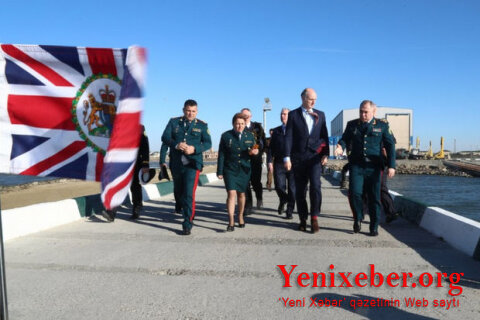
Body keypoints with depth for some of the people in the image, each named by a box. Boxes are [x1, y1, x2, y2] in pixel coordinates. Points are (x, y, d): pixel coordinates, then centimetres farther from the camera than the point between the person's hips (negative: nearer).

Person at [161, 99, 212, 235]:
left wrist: (194, 149, -20)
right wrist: (176, 145, -23)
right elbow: (165, 137, -3)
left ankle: (187, 224, -6)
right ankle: (189, 213, 43)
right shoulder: (174, 122, 8)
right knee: (178, 191, 17)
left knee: (189, 193, -13)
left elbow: (208, 143, -1)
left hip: (192, 164, -3)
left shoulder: (202, 125, 5)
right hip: (176, 164, 3)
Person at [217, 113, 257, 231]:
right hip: (230, 170, -3)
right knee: (231, 193, -13)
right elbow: (221, 155, -1)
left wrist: (253, 152, -11)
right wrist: (220, 171, -5)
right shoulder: (226, 136, 0)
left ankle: (240, 217, 31)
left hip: (244, 169, 3)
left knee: (241, 194, 12)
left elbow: (254, 151, 15)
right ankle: (231, 222, -11)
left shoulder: (250, 136, 7)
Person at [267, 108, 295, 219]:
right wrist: (270, 161, 1)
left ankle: (289, 211, 14)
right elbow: (271, 147, 11)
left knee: (292, 189, 1)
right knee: (279, 187, -5)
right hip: (279, 163, 2)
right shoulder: (275, 131, 13)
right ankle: (283, 201, 27)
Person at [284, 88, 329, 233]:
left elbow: (324, 135, 12)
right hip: (298, 157, -1)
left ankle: (314, 217, -3)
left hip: (315, 156, 1)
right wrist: (287, 158, -8)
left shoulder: (320, 115, 12)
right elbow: (288, 137, -1)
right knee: (300, 189, 5)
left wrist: (326, 154, 1)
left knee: (315, 185, -16)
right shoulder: (293, 115, 4)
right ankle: (303, 219, 18)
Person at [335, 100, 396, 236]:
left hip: (373, 167, 0)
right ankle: (358, 218, 12)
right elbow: (344, 139, 13)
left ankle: (374, 227, 15)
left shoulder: (382, 125, 6)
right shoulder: (352, 124, 10)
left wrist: (391, 165, -4)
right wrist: (340, 146, -13)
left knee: (374, 198, 2)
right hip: (356, 166, 1)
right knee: (354, 192, -14)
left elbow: (390, 145, 5)